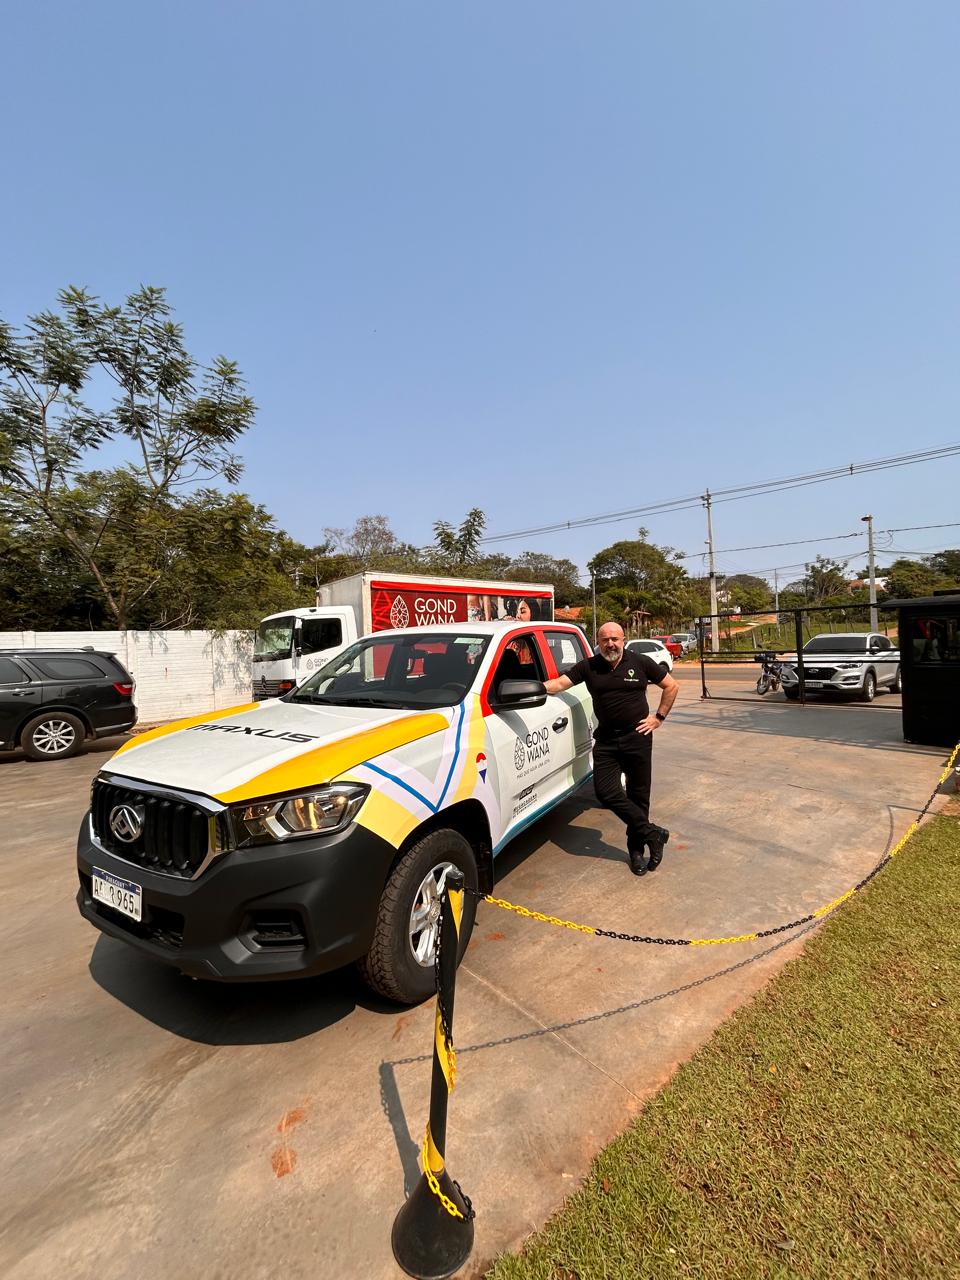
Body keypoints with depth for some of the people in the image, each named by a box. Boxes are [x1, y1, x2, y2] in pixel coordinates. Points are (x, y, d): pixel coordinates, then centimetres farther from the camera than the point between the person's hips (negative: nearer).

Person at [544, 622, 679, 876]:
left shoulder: (641, 663, 0)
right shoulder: (588, 667, 1)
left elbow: (672, 686, 8)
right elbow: (558, 683, -8)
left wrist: (659, 717, 2)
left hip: (637, 737, -1)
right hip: (606, 740, 2)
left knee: (638, 794, 7)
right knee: (605, 791, -8)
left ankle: (636, 848, 25)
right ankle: (652, 833, 8)